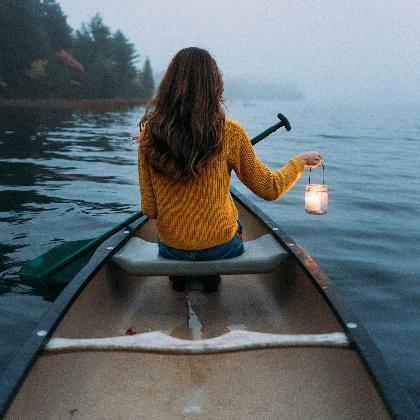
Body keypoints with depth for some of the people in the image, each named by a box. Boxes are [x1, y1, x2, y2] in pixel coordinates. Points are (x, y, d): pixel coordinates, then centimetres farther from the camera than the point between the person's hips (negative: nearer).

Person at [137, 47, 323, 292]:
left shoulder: (149, 134, -13)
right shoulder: (228, 133, -17)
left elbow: (150, 210, -9)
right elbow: (271, 189, -7)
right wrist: (301, 161, 11)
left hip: (171, 248, 2)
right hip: (220, 247, -1)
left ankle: (179, 276, 31)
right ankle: (212, 275, 30)